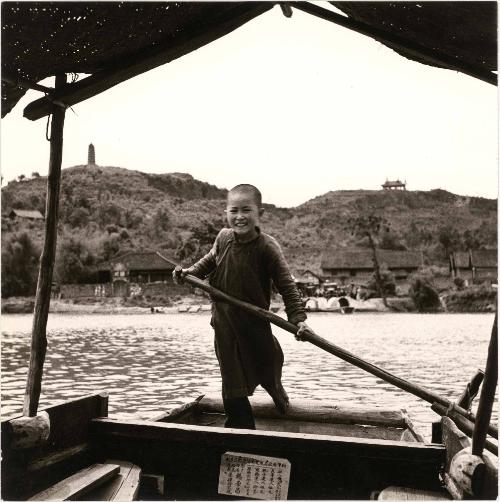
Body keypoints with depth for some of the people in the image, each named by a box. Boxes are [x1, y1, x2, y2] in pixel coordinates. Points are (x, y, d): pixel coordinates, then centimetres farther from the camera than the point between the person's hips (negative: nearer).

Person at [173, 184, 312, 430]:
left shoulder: (267, 247, -19)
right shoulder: (223, 238, -5)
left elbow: (286, 285, -19)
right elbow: (210, 260, 18)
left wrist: (299, 318, -28)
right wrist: (190, 272, 4)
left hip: (255, 321, -2)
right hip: (225, 321, 3)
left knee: (266, 364, 19)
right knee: (232, 380, 5)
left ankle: (277, 393, 54)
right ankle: (240, 424, 21)